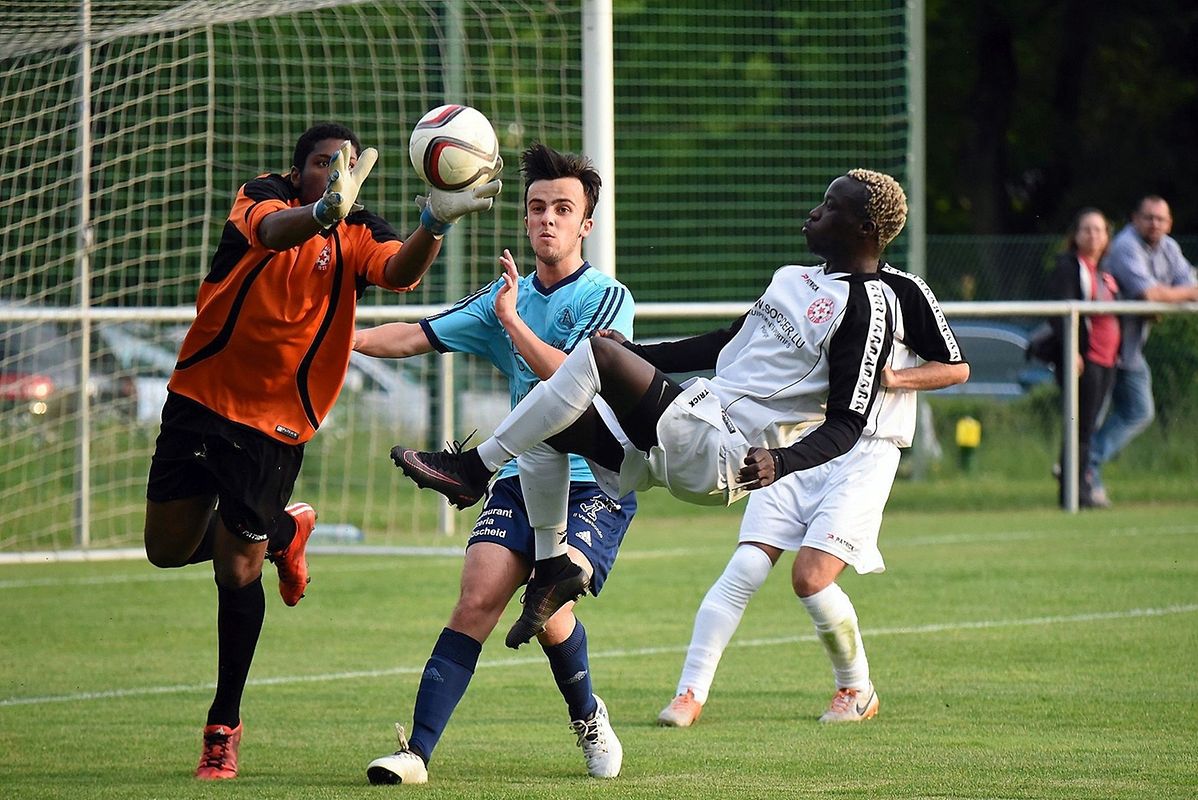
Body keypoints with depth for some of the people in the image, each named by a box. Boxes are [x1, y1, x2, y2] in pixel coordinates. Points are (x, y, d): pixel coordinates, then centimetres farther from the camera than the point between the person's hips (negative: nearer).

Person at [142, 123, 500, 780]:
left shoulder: (359, 235, -4)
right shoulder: (263, 198, -8)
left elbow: (400, 272, -26)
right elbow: (271, 231, -32)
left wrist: (434, 225, -47)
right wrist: (324, 211, -55)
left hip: (274, 425, -1)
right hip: (199, 399, 2)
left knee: (236, 572, -5)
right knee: (168, 549, 9)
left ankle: (224, 726, 12)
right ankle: (285, 530, 38)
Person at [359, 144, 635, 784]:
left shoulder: (607, 298, -4)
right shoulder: (505, 297, 14)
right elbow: (418, 336, 14)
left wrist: (512, 320, -18)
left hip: (596, 484, -4)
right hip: (523, 476, 4)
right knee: (477, 598, -14)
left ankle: (587, 717, 9)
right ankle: (417, 752, -20)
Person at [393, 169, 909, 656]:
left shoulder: (867, 308, -8)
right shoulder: (794, 279, 21)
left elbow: (847, 424, -13)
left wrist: (780, 461, -29)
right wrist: (633, 354, 30)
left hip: (724, 454, -10)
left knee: (596, 353, -22)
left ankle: (472, 470, -15)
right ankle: (552, 568, 9)